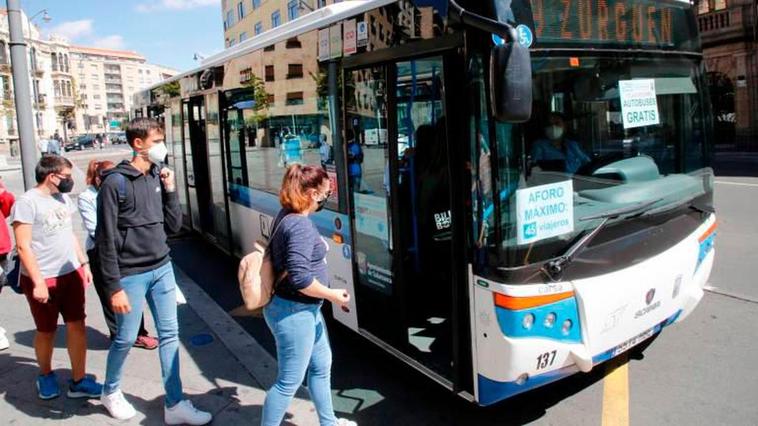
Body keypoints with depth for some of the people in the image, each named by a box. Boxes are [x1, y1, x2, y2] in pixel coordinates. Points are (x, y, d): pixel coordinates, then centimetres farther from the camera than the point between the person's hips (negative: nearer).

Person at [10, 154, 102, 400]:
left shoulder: (63, 199, 9)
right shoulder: (27, 203, -14)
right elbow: (23, 247, -16)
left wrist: (84, 263, 13)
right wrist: (38, 282, -19)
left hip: (71, 273, 6)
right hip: (43, 279, -6)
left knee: (77, 326, 4)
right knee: (46, 331, 10)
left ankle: (78, 381, 13)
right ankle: (45, 376, 33)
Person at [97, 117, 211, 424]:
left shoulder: (159, 177, 5)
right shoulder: (116, 182, -13)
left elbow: (174, 227, 8)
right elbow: (106, 239, -13)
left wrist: (170, 190, -4)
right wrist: (114, 287, -14)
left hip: (163, 269, 6)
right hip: (132, 275, -6)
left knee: (170, 335, 8)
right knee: (126, 338, 9)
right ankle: (111, 392, 36)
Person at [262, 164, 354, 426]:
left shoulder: (287, 215, 4)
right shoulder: (300, 225, -26)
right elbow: (300, 278, -30)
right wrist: (333, 295, -19)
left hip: (305, 309, 11)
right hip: (293, 313, -11)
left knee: (321, 365, 24)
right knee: (290, 381, 5)